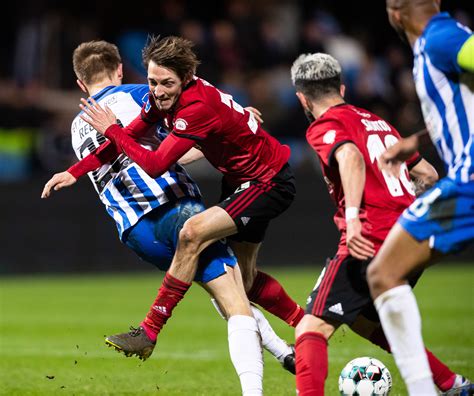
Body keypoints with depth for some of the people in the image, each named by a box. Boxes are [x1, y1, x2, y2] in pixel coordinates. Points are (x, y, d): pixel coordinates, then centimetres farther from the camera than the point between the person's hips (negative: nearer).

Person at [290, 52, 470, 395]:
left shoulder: (324, 127, -1)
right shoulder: (378, 122, 22)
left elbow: (351, 156, -24)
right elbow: (428, 175, 25)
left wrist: (352, 216, -35)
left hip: (372, 242, -8)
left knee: (312, 329, -9)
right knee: (364, 320, 28)